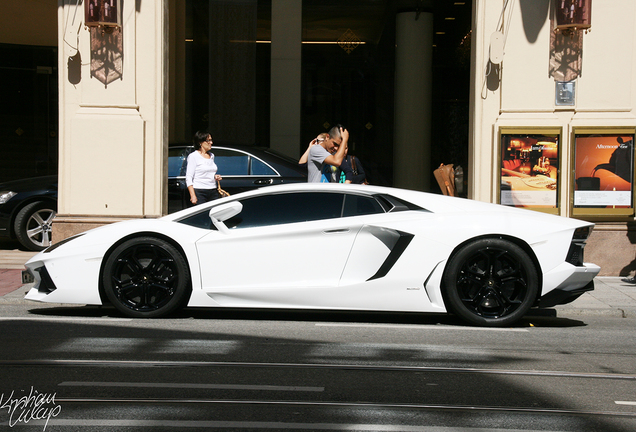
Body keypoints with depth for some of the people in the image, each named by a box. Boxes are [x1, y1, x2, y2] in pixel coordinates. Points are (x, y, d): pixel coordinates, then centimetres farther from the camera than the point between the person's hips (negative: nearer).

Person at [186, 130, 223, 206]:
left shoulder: (211, 155, 17)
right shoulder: (193, 156, -4)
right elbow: (188, 178, -8)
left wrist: (215, 177, 8)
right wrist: (193, 196, -17)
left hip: (213, 192, 6)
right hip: (199, 192, -6)